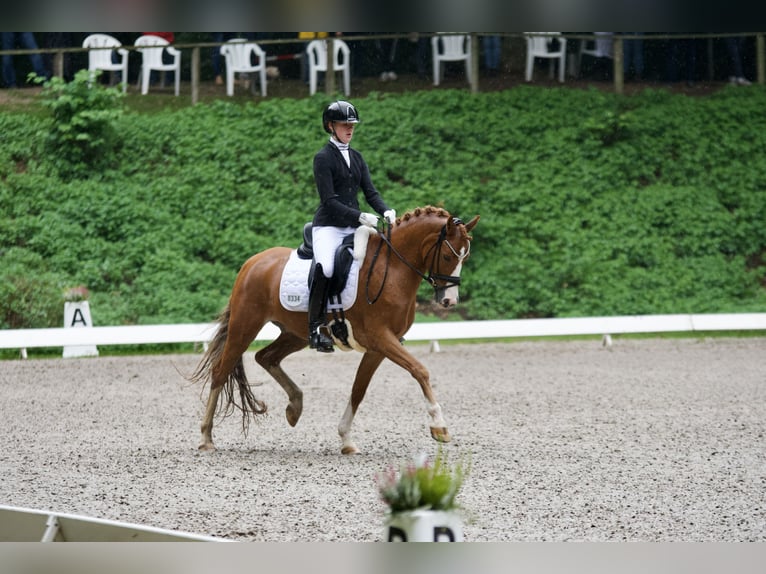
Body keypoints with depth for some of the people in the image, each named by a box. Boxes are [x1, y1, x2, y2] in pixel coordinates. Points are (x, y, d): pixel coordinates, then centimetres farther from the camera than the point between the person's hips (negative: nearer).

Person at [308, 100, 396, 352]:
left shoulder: (357, 158, 16)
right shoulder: (323, 158, -5)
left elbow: (370, 192, 10)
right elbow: (328, 201, -13)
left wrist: (386, 211, -11)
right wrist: (362, 217, -22)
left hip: (353, 227, 7)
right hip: (328, 226, -7)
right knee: (325, 267, -34)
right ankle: (315, 328, -27)